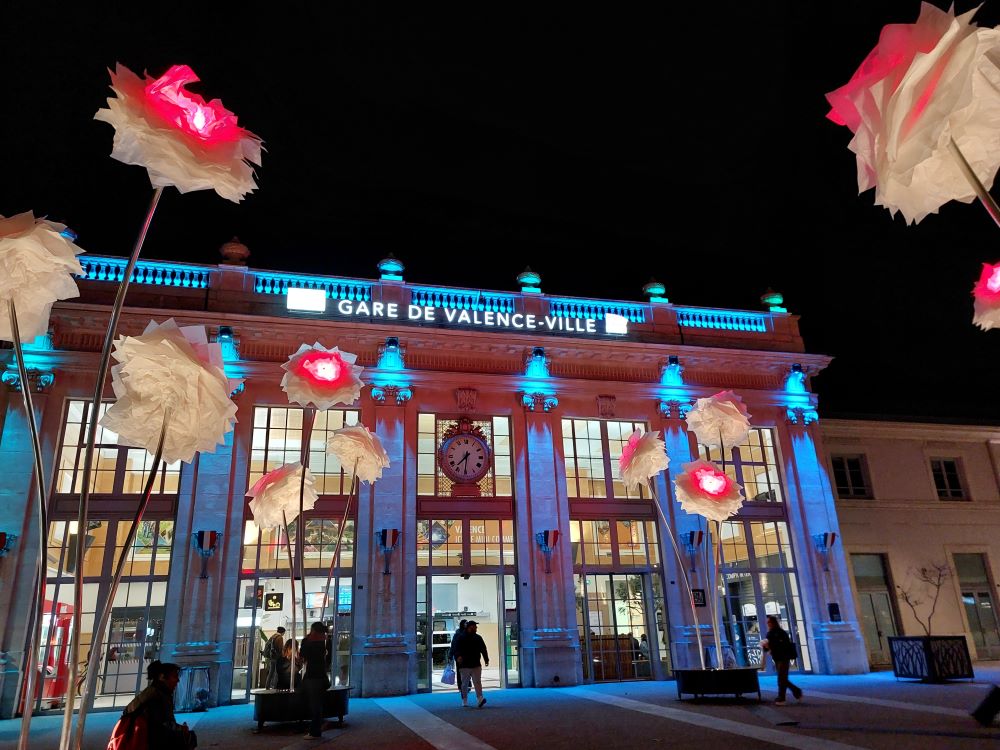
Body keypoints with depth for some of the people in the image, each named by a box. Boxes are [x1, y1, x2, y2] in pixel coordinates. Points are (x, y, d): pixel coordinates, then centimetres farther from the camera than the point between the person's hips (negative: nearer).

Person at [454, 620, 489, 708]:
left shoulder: (478, 638, 12)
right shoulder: (461, 639, -1)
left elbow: (483, 650, 18)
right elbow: (456, 649, -7)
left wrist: (486, 660, 15)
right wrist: (458, 656, -27)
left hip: (476, 665, 2)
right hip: (465, 665, -2)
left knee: (477, 682, -9)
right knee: (465, 683, 6)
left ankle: (480, 698, -17)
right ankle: (464, 700, 17)